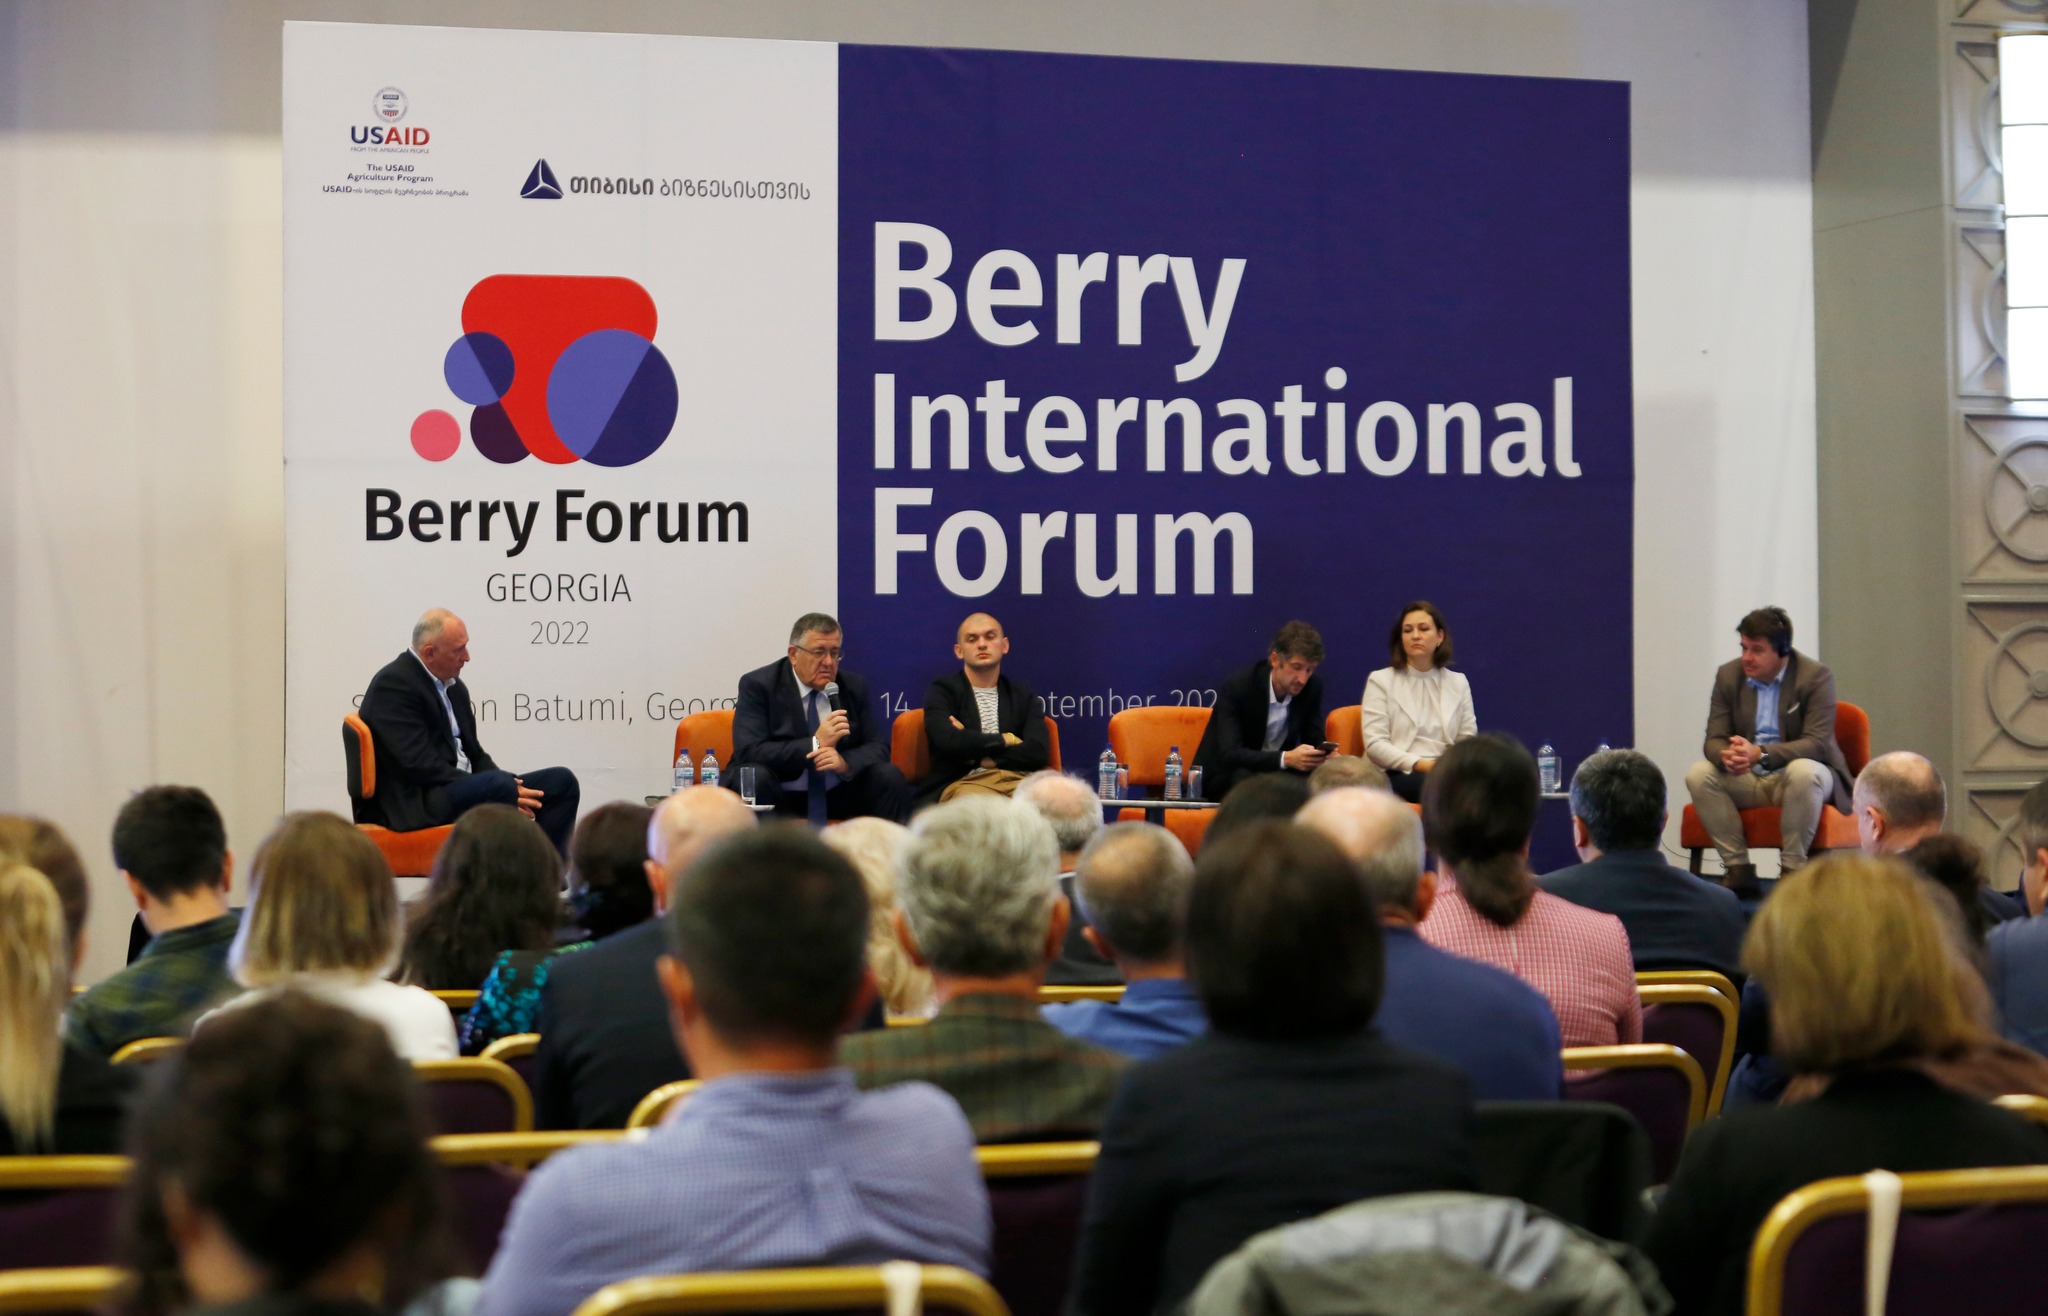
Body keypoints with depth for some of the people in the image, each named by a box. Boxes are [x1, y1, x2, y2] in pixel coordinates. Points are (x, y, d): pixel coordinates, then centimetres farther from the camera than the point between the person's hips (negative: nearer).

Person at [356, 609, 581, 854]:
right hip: (413, 804, -9)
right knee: (499, 785, -35)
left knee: (561, 781, -3)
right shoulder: (393, 685, -11)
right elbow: (420, 765, -19)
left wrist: (508, 786, -3)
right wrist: (503, 788, -20)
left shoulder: (454, 687, 17)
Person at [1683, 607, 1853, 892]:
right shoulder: (1728, 675, 2)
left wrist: (1760, 754, -36)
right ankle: (1737, 867, -18)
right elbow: (1714, 738, -1)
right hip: (1747, 781, 4)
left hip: (1800, 773, -4)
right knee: (1698, 774, -22)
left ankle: (1792, 868, -25)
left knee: (1804, 771, -38)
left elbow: (1817, 743, -20)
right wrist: (1725, 756, -29)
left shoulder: (1816, 677, -11)